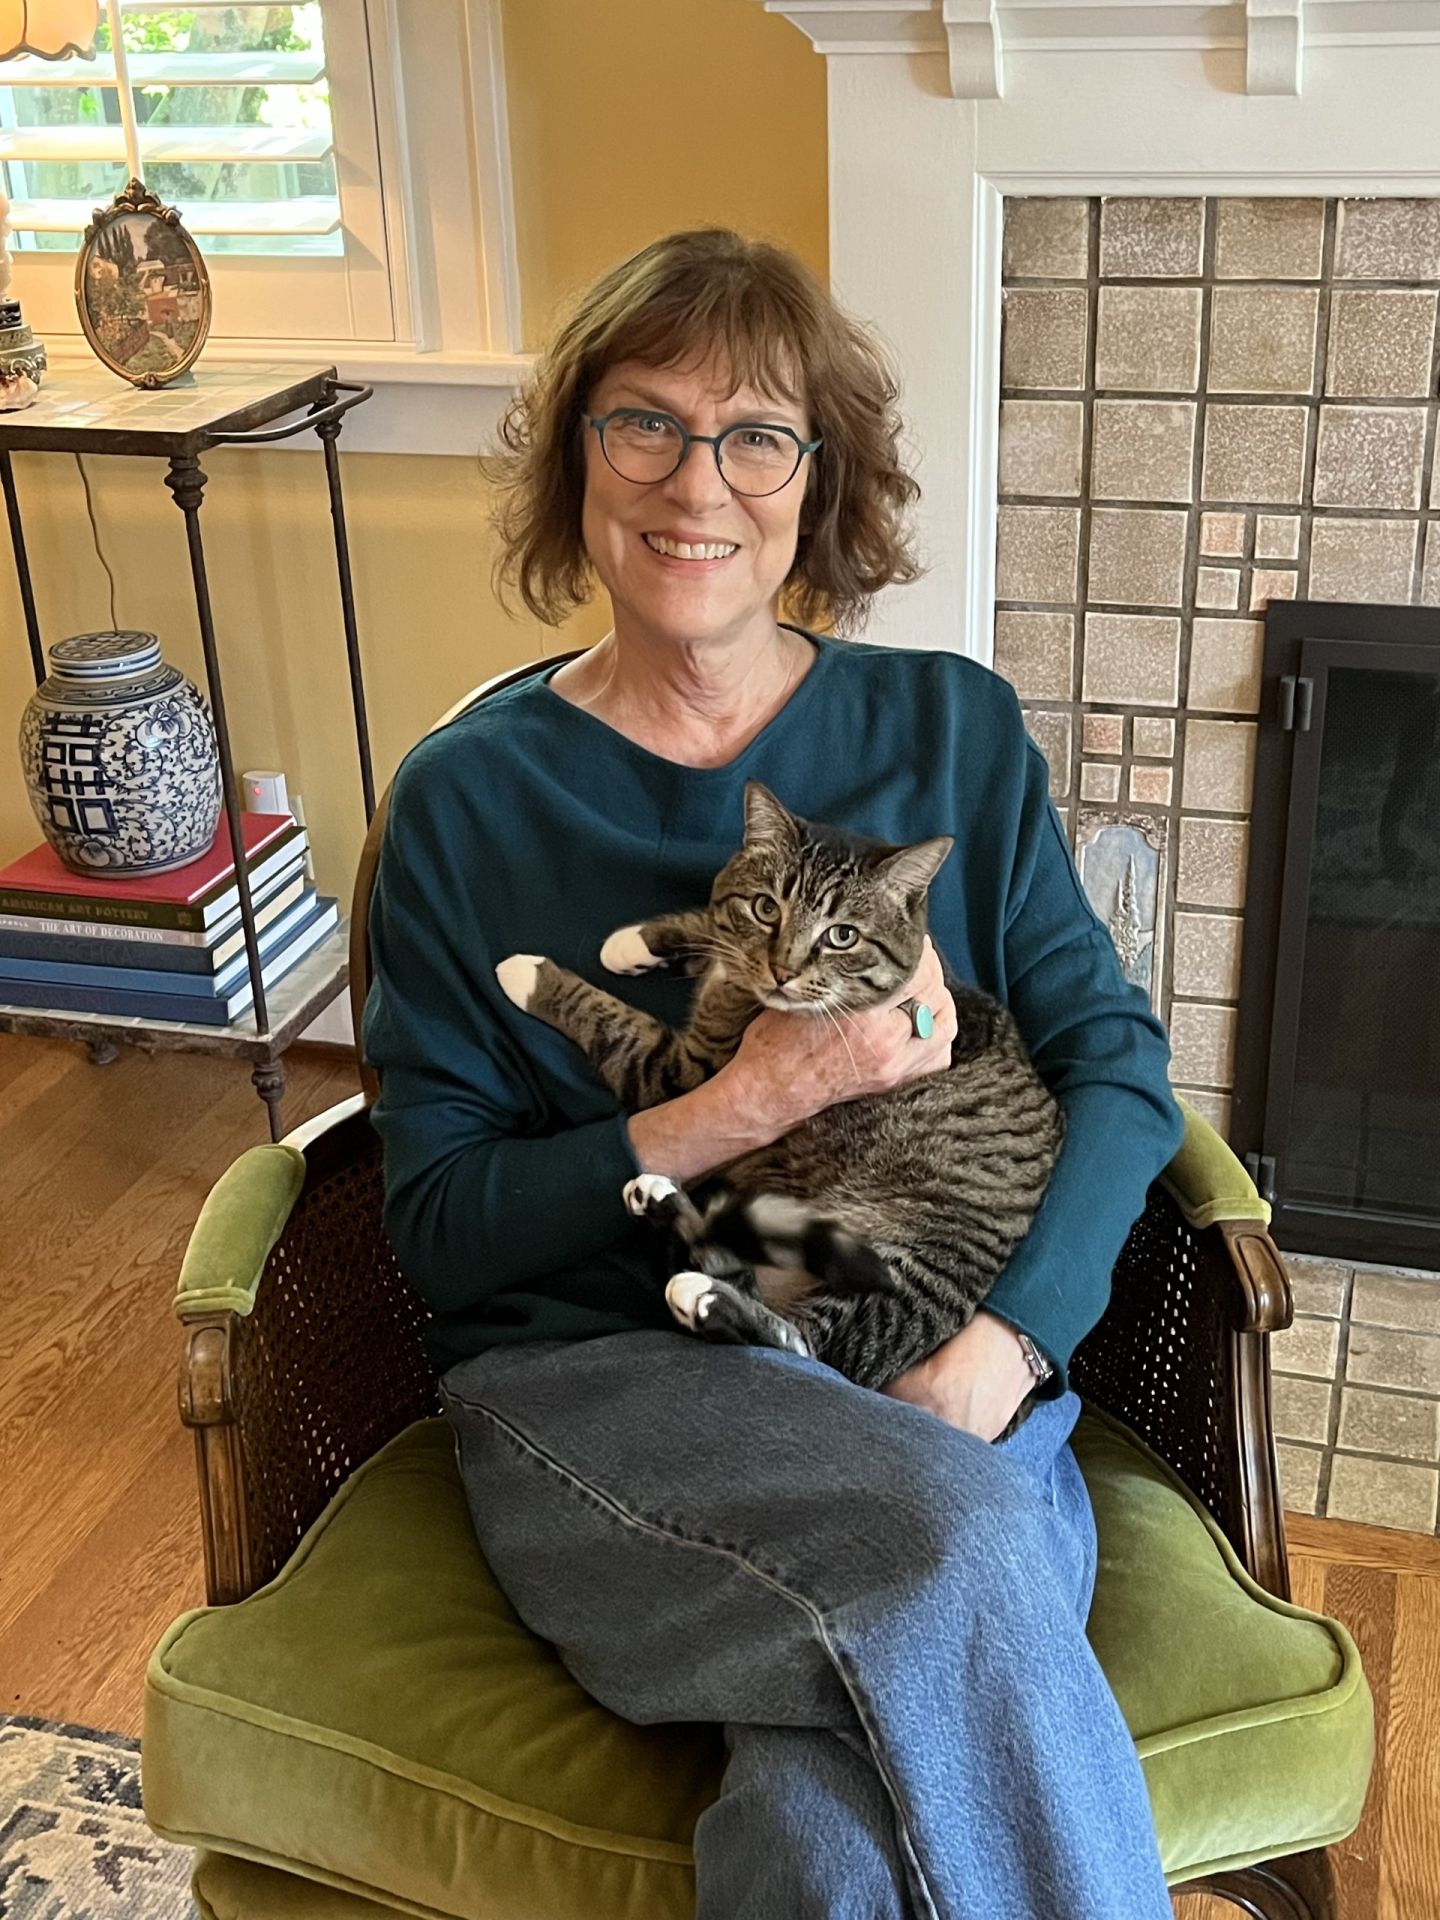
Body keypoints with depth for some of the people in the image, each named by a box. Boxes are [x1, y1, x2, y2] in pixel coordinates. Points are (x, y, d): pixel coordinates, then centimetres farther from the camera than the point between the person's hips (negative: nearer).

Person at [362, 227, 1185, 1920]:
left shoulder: (952, 732, 7)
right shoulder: (468, 798, 3)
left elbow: (1114, 1061, 4)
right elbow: (439, 1225, -1)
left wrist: (991, 1355, -13)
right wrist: (750, 1107, -16)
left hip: (939, 1374, 1)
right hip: (596, 1383, 0)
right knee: (956, 1552, -32)